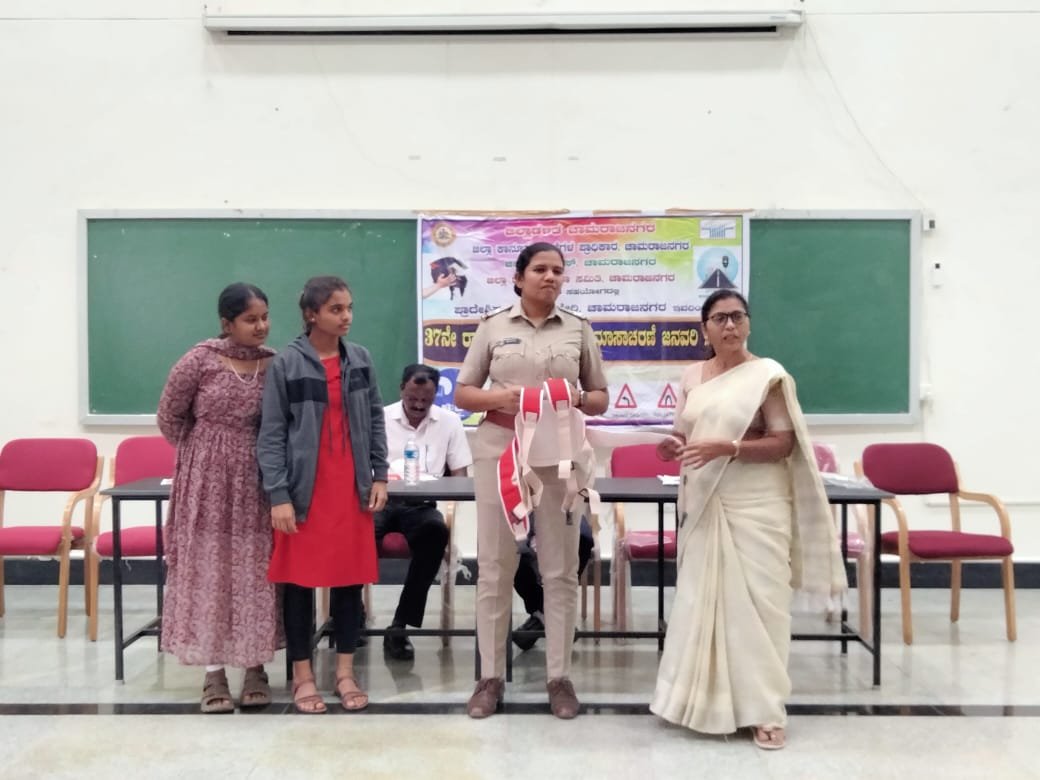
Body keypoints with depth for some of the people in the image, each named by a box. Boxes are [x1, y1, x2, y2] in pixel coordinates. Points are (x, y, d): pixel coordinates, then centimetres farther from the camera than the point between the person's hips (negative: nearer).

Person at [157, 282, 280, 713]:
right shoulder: (200, 359, -8)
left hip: (257, 480, 2)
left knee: (255, 571, 6)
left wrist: (261, 454, 3)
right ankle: (214, 673, 12)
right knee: (208, 569, 3)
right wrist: (202, 454, 8)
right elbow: (169, 416, 2)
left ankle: (256, 667, 18)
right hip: (207, 479, -2)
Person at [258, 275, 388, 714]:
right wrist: (278, 495, -12)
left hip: (352, 488, 4)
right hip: (304, 490, -3)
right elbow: (271, 434, -7)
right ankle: (303, 675, 20)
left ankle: (345, 672, 22)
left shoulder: (360, 359, 5)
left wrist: (379, 475, 4)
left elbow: (375, 420, 11)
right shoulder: (286, 364, -7)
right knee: (301, 579, 6)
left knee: (351, 577, 9)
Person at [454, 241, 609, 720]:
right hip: (500, 451, 0)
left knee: (560, 570, 5)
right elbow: (462, 394, 6)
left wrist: (577, 399, -12)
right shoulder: (493, 326, 4)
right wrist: (500, 397, -14)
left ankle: (559, 676, 18)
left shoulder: (579, 329, 7)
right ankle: (491, 676, 18)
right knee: (494, 568, 5)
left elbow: (601, 399, 10)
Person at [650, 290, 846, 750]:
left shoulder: (768, 375, -5)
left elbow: (783, 444, -10)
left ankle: (763, 708, 7)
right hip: (706, 505, 5)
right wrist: (674, 448, -7)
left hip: (756, 507, -5)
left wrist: (726, 447, -22)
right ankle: (710, 699, 21)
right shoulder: (693, 377, 10)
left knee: (756, 601, -3)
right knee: (703, 599, 7)